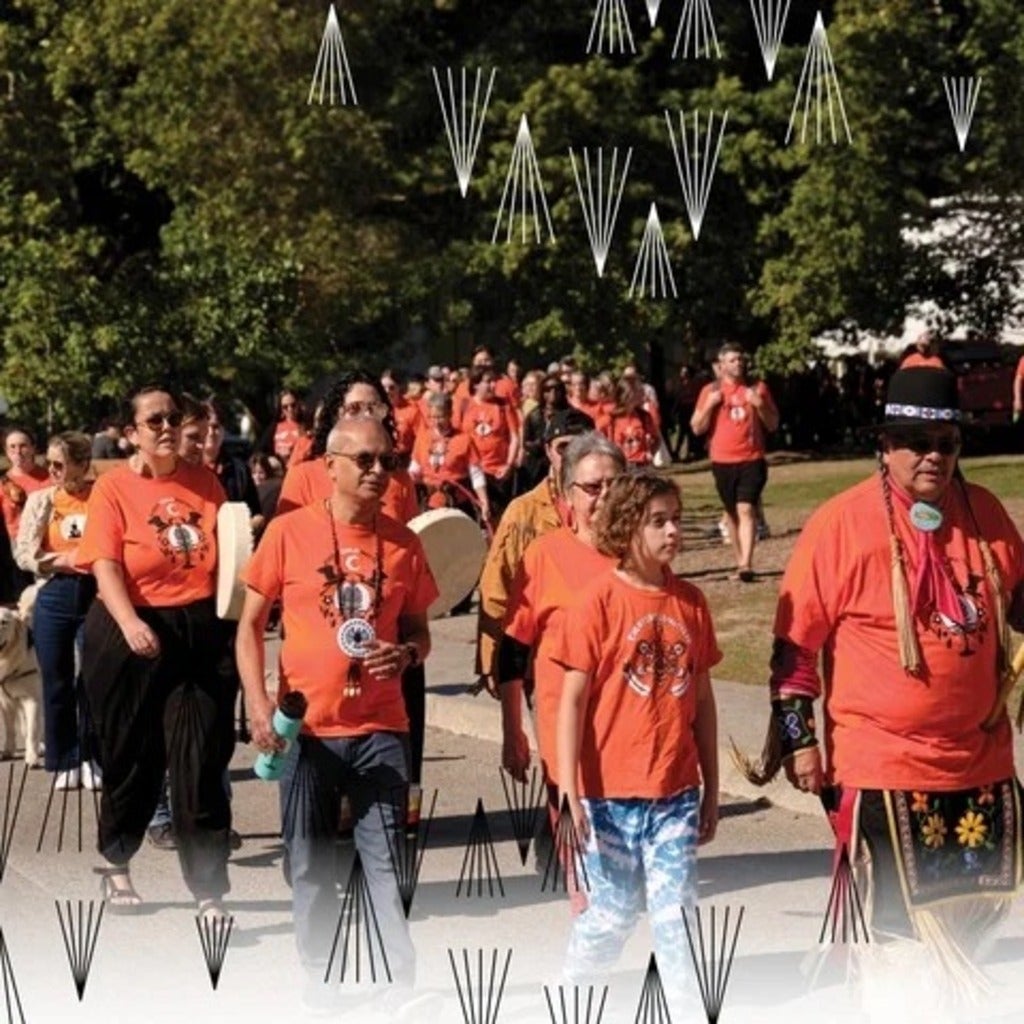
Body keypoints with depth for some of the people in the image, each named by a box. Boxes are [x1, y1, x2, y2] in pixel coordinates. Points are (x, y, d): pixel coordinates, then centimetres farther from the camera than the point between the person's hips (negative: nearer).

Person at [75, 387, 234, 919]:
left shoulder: (203, 482, 7)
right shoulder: (113, 487, -3)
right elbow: (105, 565, -12)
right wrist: (130, 623, -27)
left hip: (199, 631, 2)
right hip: (132, 634, -2)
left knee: (202, 758, -2)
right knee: (132, 753, 11)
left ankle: (209, 891, 0)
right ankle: (115, 864, 34)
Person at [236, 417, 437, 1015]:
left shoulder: (403, 543, 3)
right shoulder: (289, 533, -3)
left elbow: (419, 630, 12)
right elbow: (251, 623, 1)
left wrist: (408, 653, -12)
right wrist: (258, 702, -11)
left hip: (380, 728, 1)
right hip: (306, 727, -1)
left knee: (387, 864, 0)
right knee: (310, 866, 8)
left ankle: (409, 989, 6)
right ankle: (317, 985, 22)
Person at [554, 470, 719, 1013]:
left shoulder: (690, 601, 4)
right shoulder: (599, 600, -9)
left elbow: (702, 698, 10)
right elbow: (572, 699, -9)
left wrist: (711, 787, 11)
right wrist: (569, 791, -13)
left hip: (676, 790, 3)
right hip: (611, 790, -3)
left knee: (676, 914, 3)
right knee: (611, 912, 9)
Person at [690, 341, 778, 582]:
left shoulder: (758, 388, 6)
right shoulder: (710, 391, 5)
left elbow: (773, 425, 8)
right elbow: (697, 428, 3)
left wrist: (760, 404, -10)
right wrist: (709, 404, -12)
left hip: (752, 460, -2)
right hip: (723, 461, 2)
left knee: (746, 510, -15)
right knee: (732, 513, 10)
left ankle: (746, 565, -23)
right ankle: (740, 562, 22)